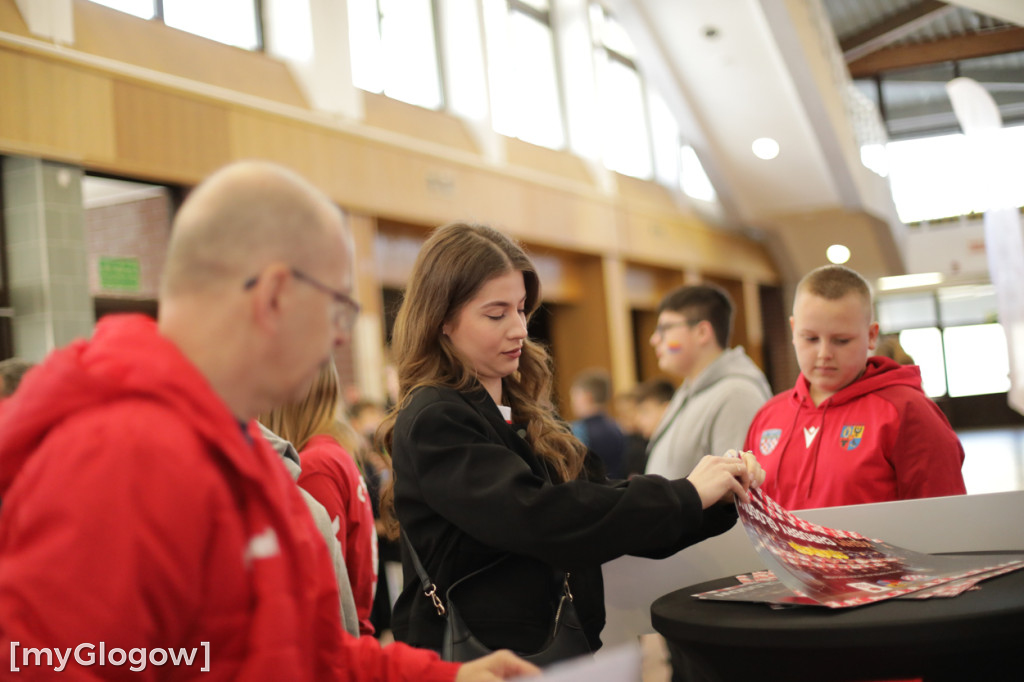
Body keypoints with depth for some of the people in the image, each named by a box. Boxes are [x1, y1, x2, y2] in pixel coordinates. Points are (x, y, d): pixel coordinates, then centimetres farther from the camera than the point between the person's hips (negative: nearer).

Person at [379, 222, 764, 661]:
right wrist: (685, 496, -17)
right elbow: (533, 517, -22)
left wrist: (717, 496, -3)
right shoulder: (433, 424, -9)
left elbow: (601, 505, 11)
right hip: (483, 659, -7)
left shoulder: (526, 413, 14)